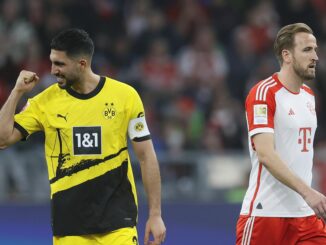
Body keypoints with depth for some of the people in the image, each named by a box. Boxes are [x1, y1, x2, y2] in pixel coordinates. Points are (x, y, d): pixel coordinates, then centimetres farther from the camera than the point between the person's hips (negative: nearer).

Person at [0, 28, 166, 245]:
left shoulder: (125, 95, -3)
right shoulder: (45, 101, 1)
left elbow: (146, 156, 1)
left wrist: (155, 214, -3)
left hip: (118, 222, -2)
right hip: (69, 226, 2)